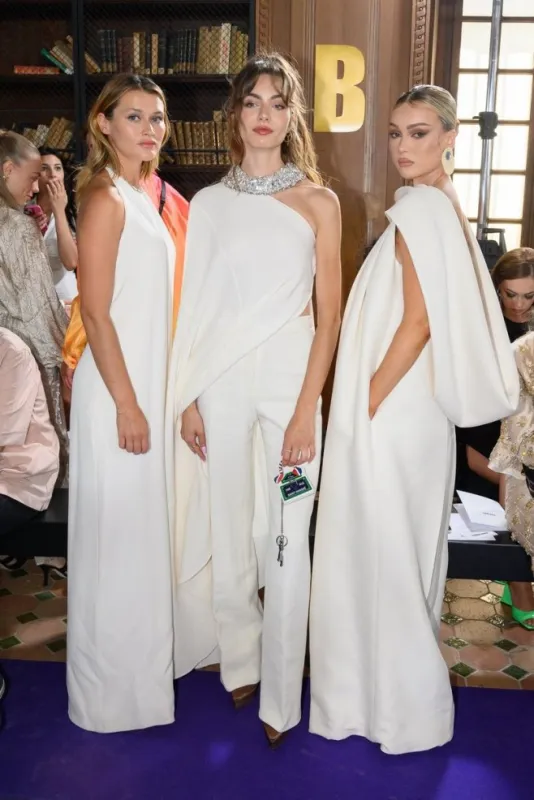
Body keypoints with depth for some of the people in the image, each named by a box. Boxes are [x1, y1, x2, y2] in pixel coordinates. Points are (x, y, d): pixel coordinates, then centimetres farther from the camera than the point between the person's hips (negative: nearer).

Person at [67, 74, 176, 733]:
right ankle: (113, 690, 20)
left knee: (143, 527, 18)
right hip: (118, 389, -9)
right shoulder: (106, 198, -13)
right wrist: (126, 404, -18)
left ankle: (141, 663, 37)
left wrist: (151, 397, 17)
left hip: (146, 381, 9)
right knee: (116, 534, 2)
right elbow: (95, 312, -18)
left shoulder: (144, 195, 14)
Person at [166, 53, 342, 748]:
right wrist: (185, 397, 1)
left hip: (289, 375, -2)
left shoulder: (318, 203, 2)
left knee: (285, 537, 1)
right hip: (219, 378, 2)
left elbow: (329, 315, -2)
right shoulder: (209, 203, 9)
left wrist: (307, 409, -10)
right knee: (225, 527, 10)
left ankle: (281, 696, 18)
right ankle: (239, 659, 32)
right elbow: (193, 306, 7)